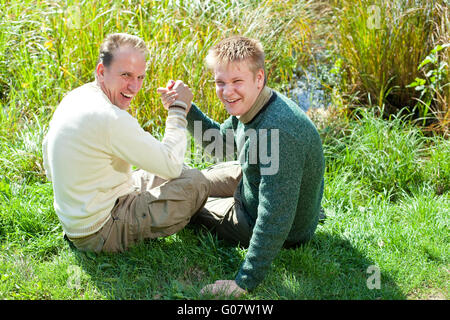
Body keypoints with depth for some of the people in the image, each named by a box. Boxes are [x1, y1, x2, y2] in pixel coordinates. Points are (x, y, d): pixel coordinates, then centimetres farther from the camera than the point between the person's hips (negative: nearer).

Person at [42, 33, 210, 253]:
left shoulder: (73, 97, 2)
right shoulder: (110, 117, -28)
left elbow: (49, 160, 16)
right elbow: (171, 165, -21)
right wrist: (179, 109, -8)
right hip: (100, 235, -9)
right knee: (195, 182, -11)